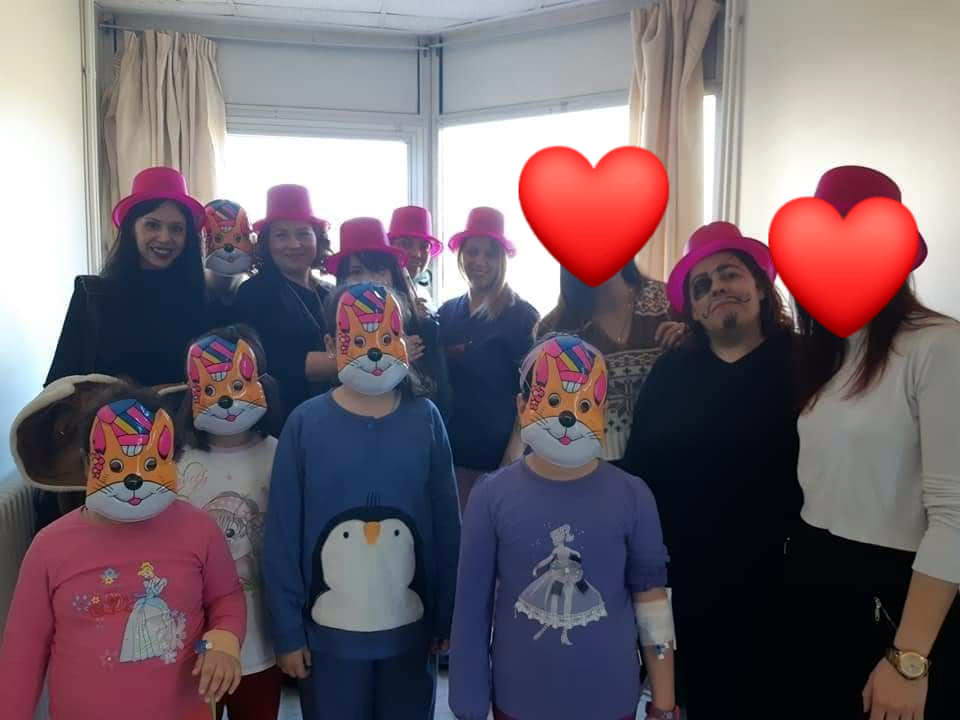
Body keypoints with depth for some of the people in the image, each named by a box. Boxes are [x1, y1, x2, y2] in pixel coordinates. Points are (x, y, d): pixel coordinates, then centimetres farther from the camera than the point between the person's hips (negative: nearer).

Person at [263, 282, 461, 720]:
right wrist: (287, 631, -4)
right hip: (328, 634, -1)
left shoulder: (425, 419, -4)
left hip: (410, 631, 1)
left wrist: (447, 616, 1)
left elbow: (447, 526, -1)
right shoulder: (306, 424, -8)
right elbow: (282, 538, -6)